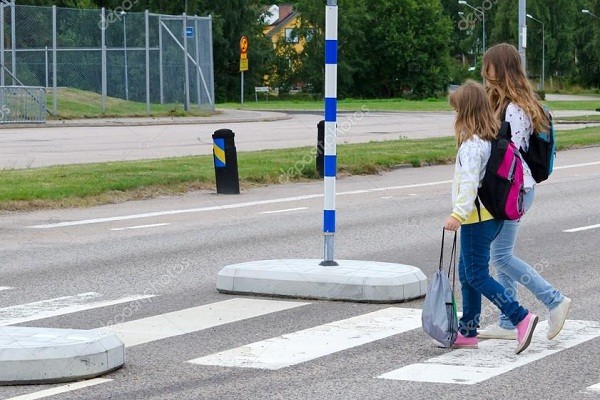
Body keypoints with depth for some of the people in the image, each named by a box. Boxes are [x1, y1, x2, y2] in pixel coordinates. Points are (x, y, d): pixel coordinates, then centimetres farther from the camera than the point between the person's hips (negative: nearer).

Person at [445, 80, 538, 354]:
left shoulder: (472, 144, -18)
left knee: (477, 275, -6)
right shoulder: (492, 138, 11)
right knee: (466, 273, 16)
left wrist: (459, 214, -34)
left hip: (477, 218, -10)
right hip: (492, 214, 10)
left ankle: (521, 318, -12)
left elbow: (469, 181, -28)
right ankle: (468, 332, 21)